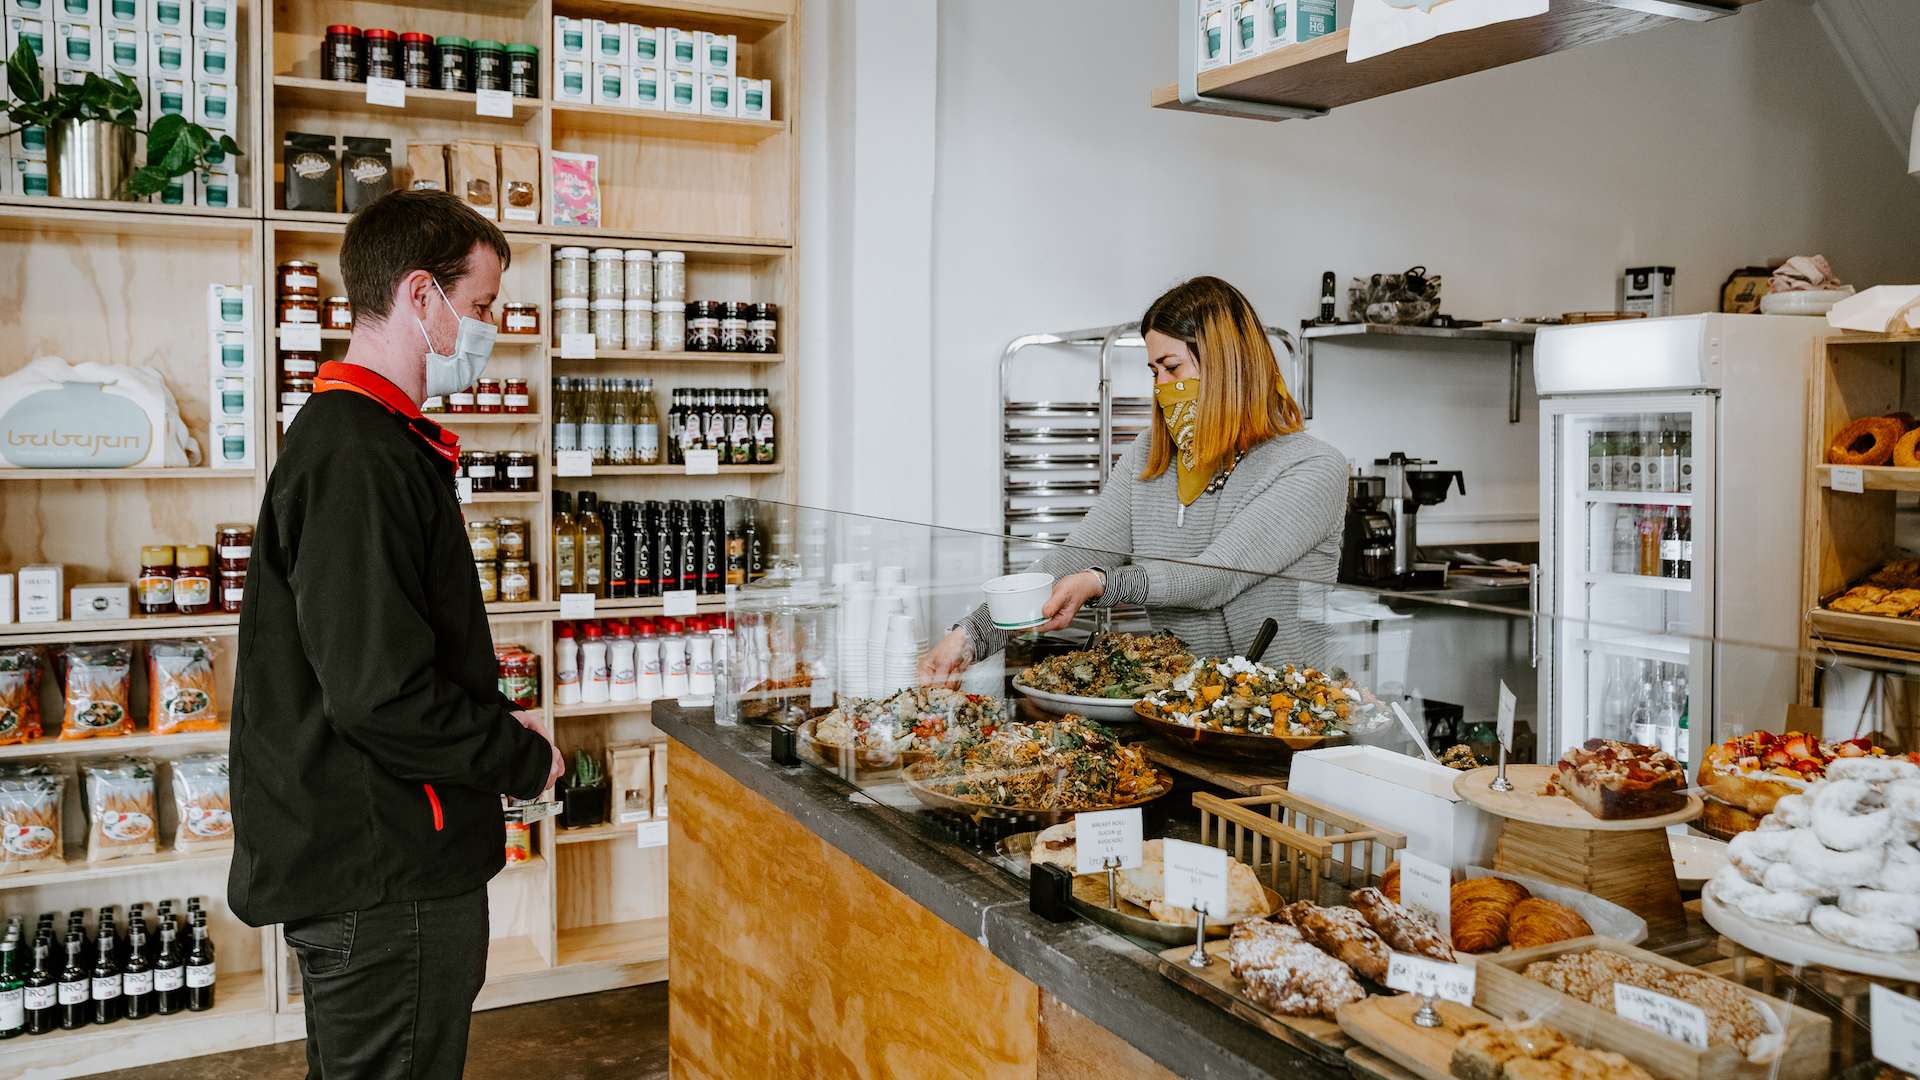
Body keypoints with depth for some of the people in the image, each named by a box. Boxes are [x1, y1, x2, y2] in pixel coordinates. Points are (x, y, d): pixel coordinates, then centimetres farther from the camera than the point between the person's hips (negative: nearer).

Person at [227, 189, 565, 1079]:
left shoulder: (361, 436, 12)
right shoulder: (359, 461, -23)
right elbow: (385, 698, -27)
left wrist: (497, 723, 8)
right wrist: (526, 759, -13)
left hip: (358, 863, 10)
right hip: (386, 879, -10)